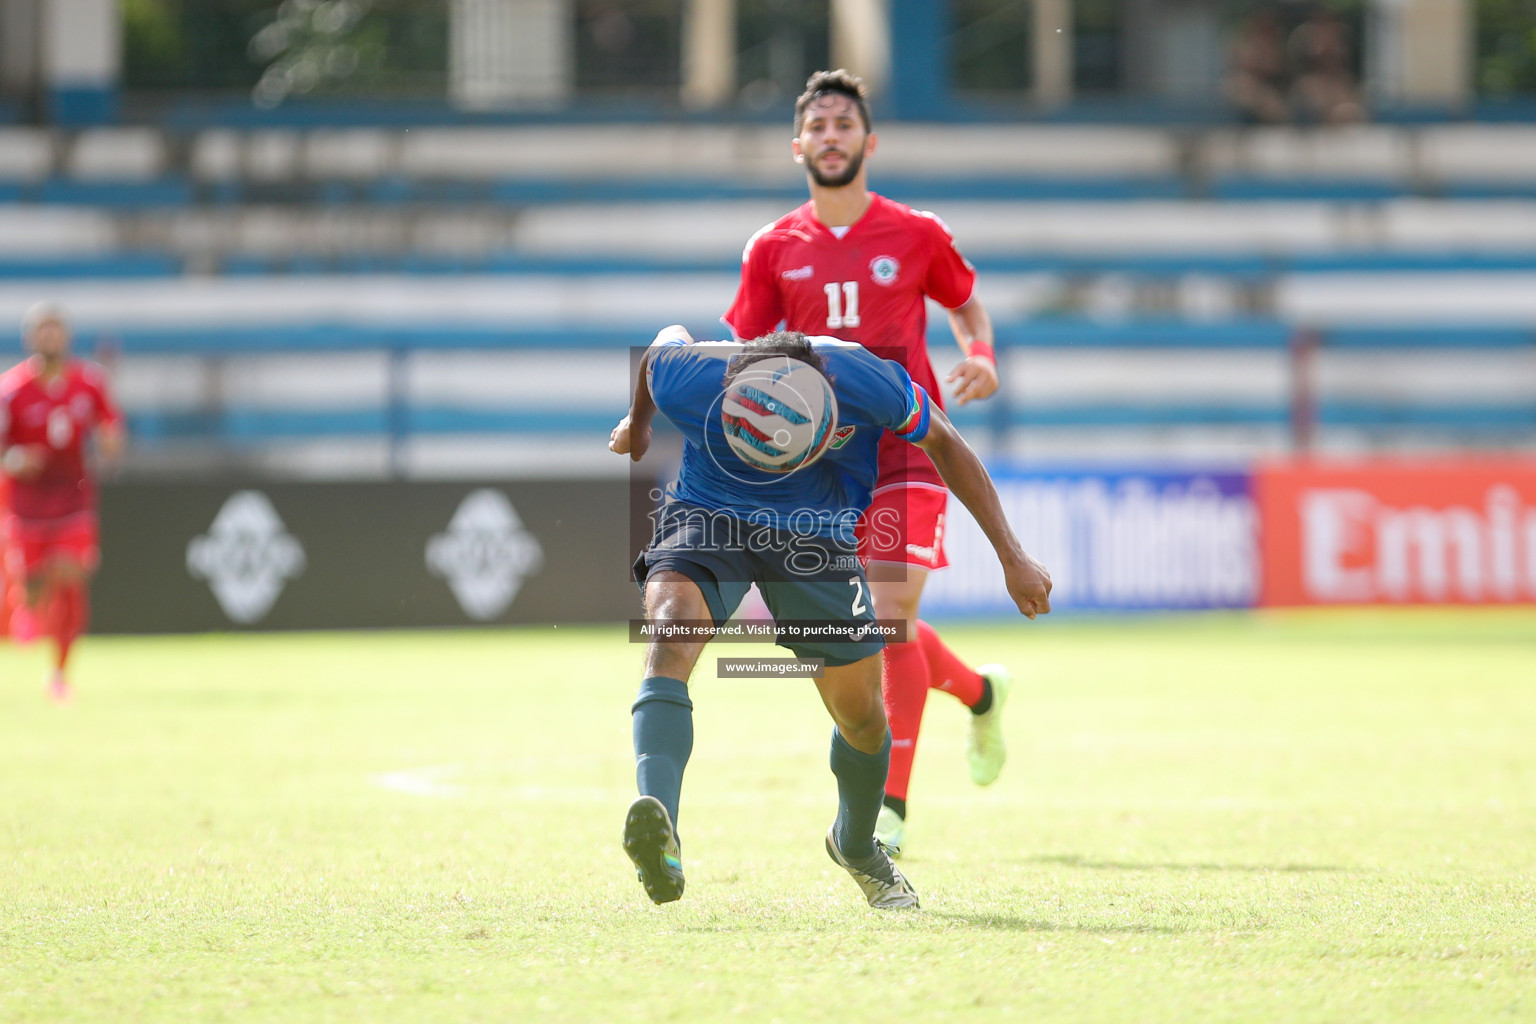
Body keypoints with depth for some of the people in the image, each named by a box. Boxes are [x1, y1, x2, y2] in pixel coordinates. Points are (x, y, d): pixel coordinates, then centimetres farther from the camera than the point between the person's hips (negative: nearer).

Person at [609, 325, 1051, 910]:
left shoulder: (866, 385, -31)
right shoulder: (683, 381, -30)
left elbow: (943, 444, -10)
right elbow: (663, 345, -3)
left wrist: (1011, 556, -7)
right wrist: (636, 425, 20)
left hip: (816, 533, 2)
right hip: (707, 513, -2)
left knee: (861, 714, 5)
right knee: (671, 631, -33)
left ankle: (856, 846, 38)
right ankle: (657, 827, -52)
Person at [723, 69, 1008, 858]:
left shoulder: (916, 236, 2)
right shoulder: (774, 250, 6)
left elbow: (967, 305, 17)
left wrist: (982, 360, -3)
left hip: (906, 444, -3)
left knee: (891, 614, -16)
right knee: (886, 624, 10)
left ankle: (890, 807, -14)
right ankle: (980, 692, 42)